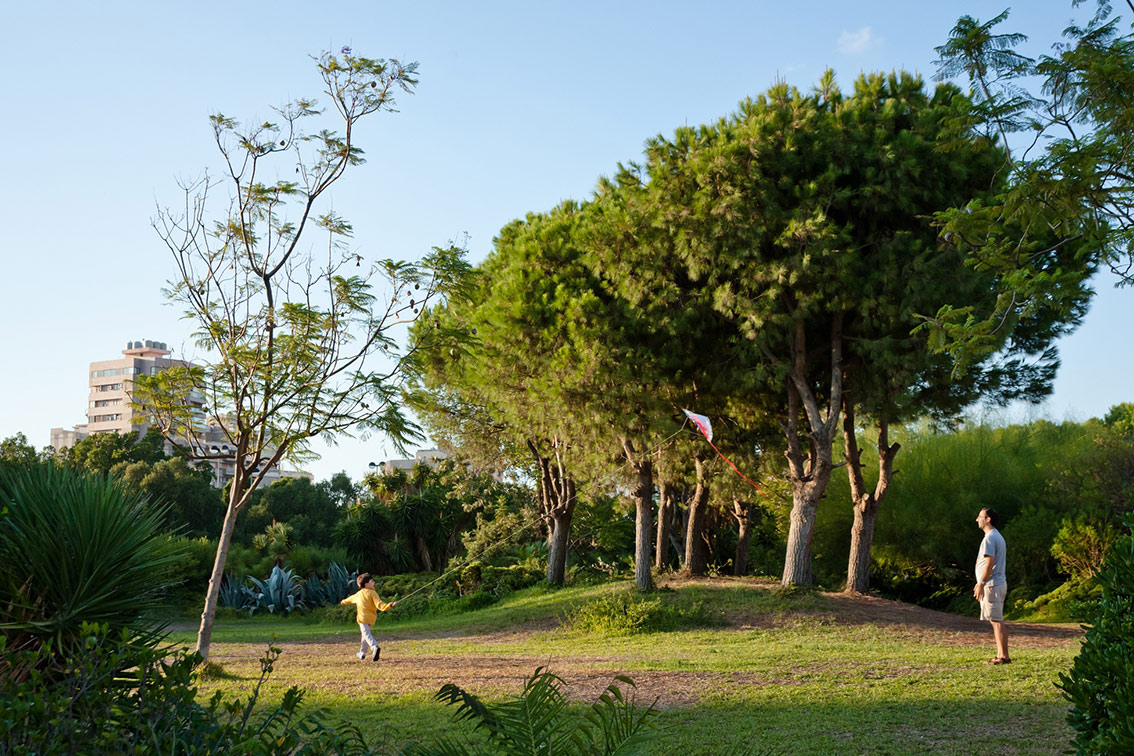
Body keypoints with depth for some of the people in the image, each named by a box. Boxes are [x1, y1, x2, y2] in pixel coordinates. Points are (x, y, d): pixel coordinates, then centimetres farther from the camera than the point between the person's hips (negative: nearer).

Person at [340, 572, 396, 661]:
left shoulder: (359, 594, 10)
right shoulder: (372, 593, -3)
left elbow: (351, 598, 32)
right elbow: (379, 604, -18)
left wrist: (344, 601, 52)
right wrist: (389, 605, -28)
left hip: (362, 618, 0)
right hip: (371, 618, 1)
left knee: (367, 634, -12)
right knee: (365, 634, 19)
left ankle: (375, 647, -40)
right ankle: (362, 653, 31)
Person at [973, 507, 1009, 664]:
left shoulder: (990, 538, -15)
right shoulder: (998, 537, 18)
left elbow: (989, 563, -21)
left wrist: (981, 583, -18)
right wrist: (981, 583, 21)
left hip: (992, 585, -10)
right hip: (999, 583, 10)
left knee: (997, 621, -8)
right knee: (997, 621, 11)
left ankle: (1004, 656, -7)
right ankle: (1001, 655, 13)